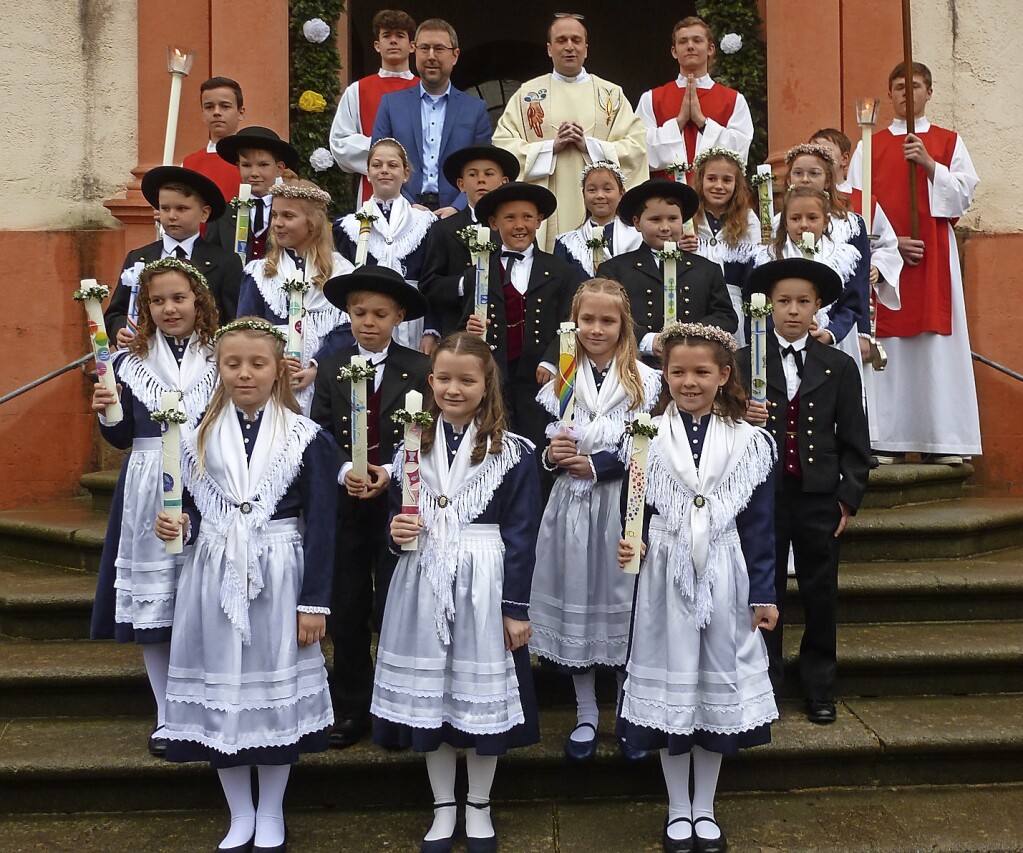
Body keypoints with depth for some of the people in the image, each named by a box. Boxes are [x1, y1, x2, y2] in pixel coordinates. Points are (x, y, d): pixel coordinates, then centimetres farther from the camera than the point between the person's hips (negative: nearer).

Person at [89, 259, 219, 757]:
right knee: (153, 600, 5)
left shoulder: (221, 358, 5)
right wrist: (105, 412, -10)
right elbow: (121, 438, 9)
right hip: (149, 491, 2)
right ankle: (167, 716, 19)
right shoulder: (129, 362, 9)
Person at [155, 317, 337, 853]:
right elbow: (192, 511, 12)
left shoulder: (307, 438, -6)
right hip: (213, 578, 3)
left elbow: (320, 525, -6)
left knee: (276, 686, 7)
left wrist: (315, 601, -8)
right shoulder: (199, 437, 4)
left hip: (278, 578, -3)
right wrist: (178, 527, -12)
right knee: (220, 689, 9)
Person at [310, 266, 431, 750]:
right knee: (347, 612, 10)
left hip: (399, 504, -2)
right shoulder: (330, 370, 7)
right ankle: (351, 710, 24)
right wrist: (344, 470, -18)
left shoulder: (419, 370, 0)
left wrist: (390, 472, -19)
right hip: (344, 505, 3)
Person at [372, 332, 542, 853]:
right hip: (422, 585, 3)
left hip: (484, 586, -3)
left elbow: (521, 536, -6)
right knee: (427, 694, 10)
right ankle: (443, 807, 29)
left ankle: (478, 807, 29)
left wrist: (516, 608, -7)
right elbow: (396, 513, 15)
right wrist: (396, 531, -8)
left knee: (484, 695, 8)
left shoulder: (513, 452, -5)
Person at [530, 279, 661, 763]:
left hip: (623, 505, -2)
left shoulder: (644, 381, -1)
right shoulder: (559, 380, 7)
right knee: (575, 603, 9)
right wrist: (551, 456, -13)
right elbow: (543, 446, 8)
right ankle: (585, 715, 25)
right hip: (571, 505, 2)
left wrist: (595, 465, -16)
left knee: (624, 601, 5)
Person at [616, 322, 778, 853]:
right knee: (670, 685, 9)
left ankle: (704, 810, 30)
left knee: (719, 682, 11)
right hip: (665, 577, 0)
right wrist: (627, 542, -19)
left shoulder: (749, 442, -1)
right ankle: (677, 810, 28)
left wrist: (763, 593, -1)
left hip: (724, 580, 1)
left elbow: (759, 525, 1)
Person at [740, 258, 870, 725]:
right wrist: (743, 420, -22)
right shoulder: (745, 362, 1)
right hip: (763, 494, -1)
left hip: (819, 498, 1)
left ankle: (819, 688, 26)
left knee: (820, 596, 10)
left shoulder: (839, 367, 4)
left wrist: (849, 498, -1)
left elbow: (854, 441, 5)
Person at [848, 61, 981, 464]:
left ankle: (941, 440, -3)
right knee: (888, 346, -6)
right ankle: (887, 440, -4)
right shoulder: (871, 146, 13)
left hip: (935, 257, 0)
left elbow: (964, 196, 4)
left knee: (937, 345, -5)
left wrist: (929, 164, -10)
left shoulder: (949, 142, 15)